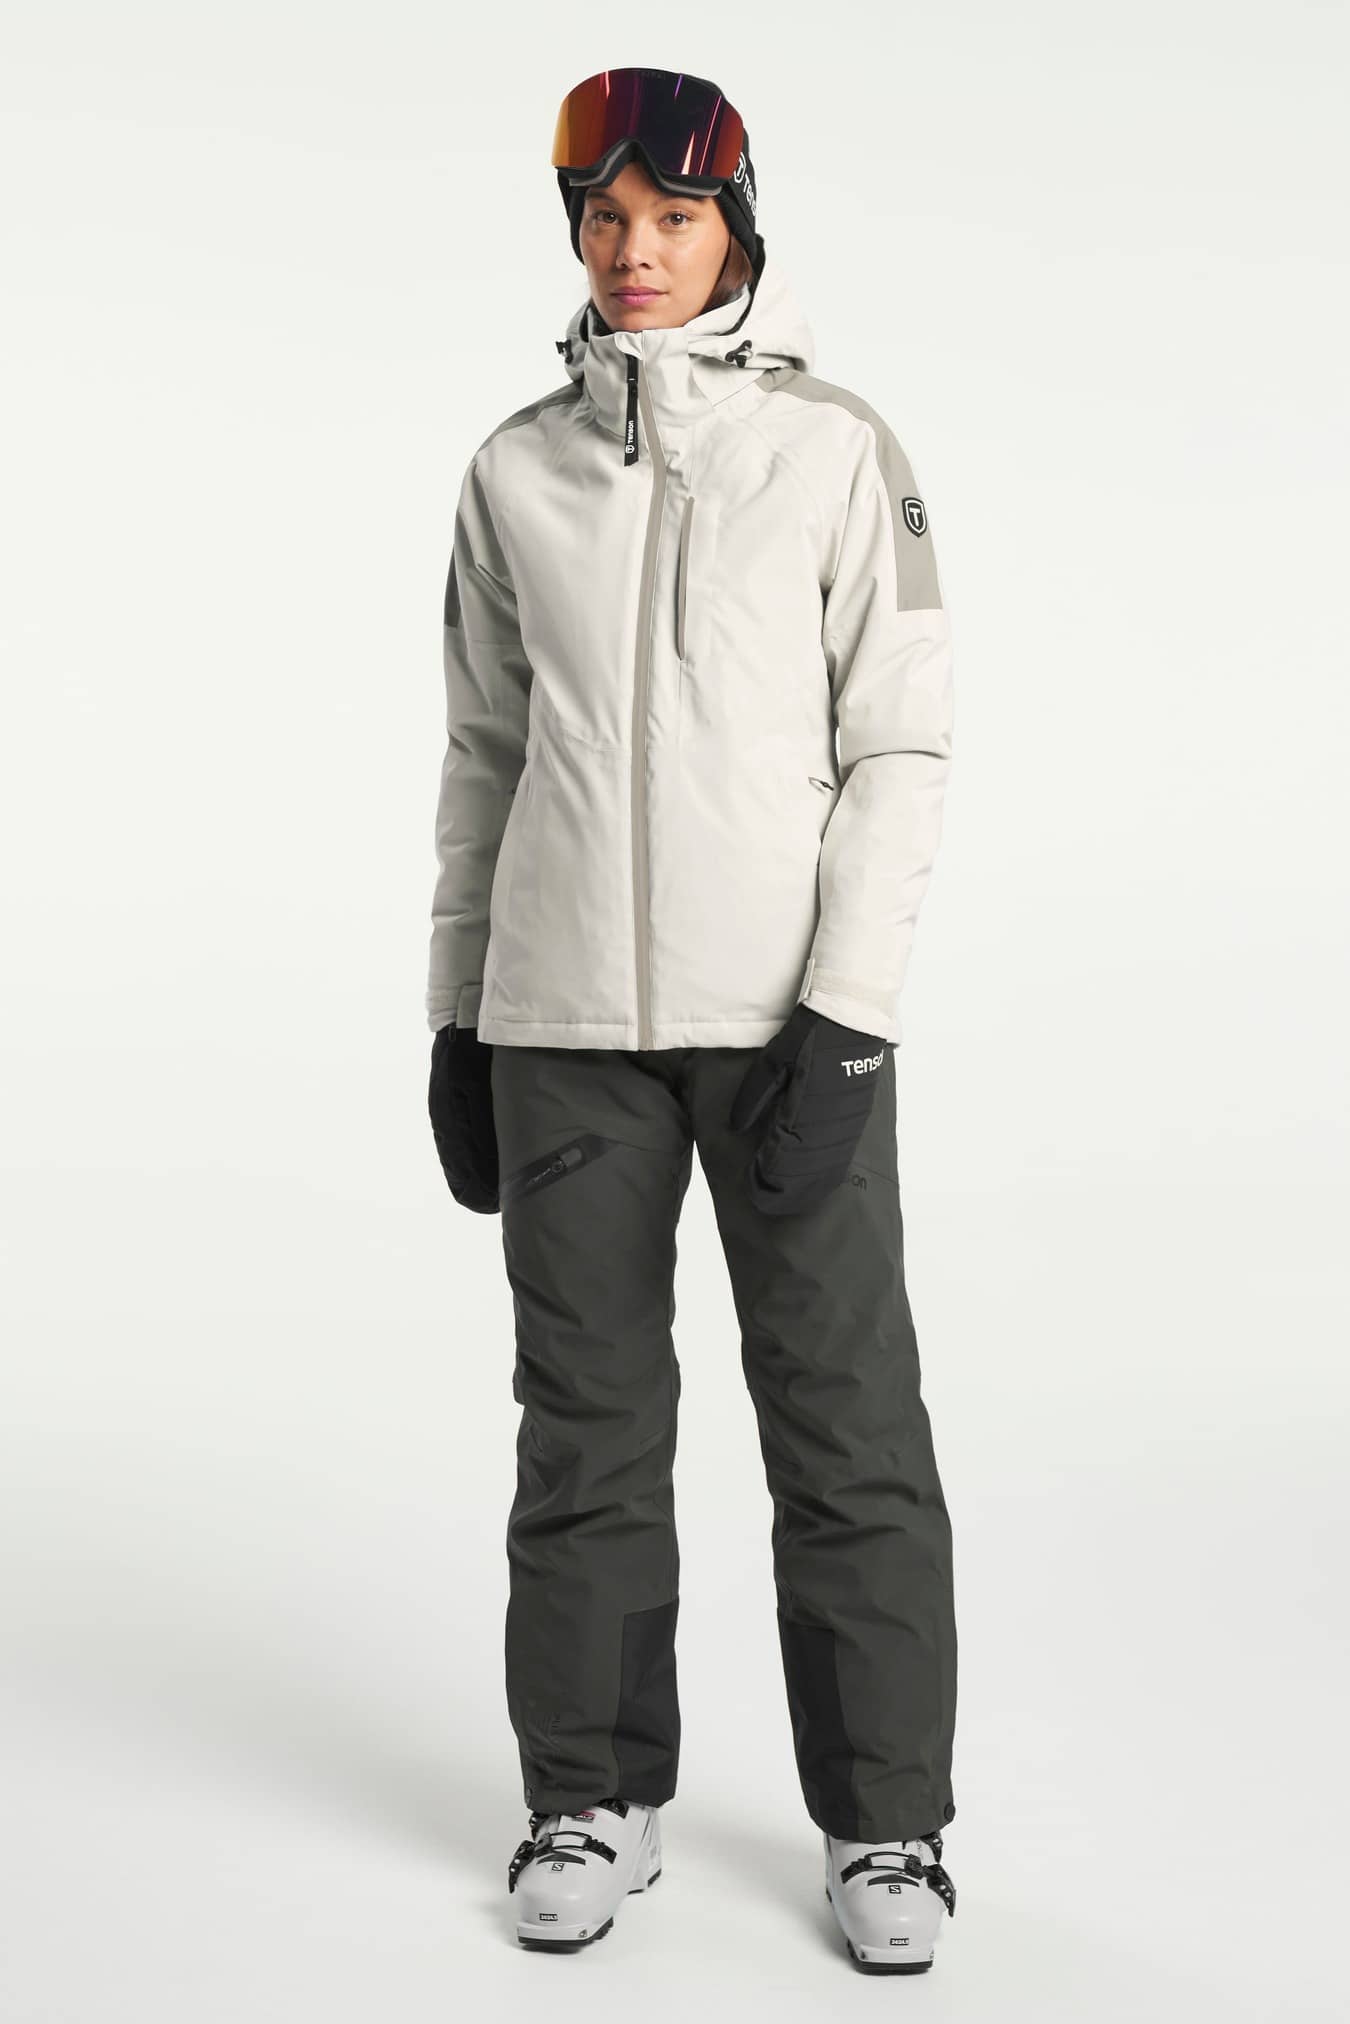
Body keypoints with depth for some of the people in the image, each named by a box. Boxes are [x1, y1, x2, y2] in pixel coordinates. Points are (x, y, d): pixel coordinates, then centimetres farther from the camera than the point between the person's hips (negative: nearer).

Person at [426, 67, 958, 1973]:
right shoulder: (519, 471, 9)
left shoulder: (837, 451, 0)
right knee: (587, 1421, 8)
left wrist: (848, 1015, -12)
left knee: (844, 1415, 0)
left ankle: (885, 1817, 14)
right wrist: (456, 1013, 10)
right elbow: (484, 752, 14)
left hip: (788, 1014, -2)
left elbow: (900, 747, -3)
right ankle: (596, 1798, 21)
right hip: (564, 1022, 3)